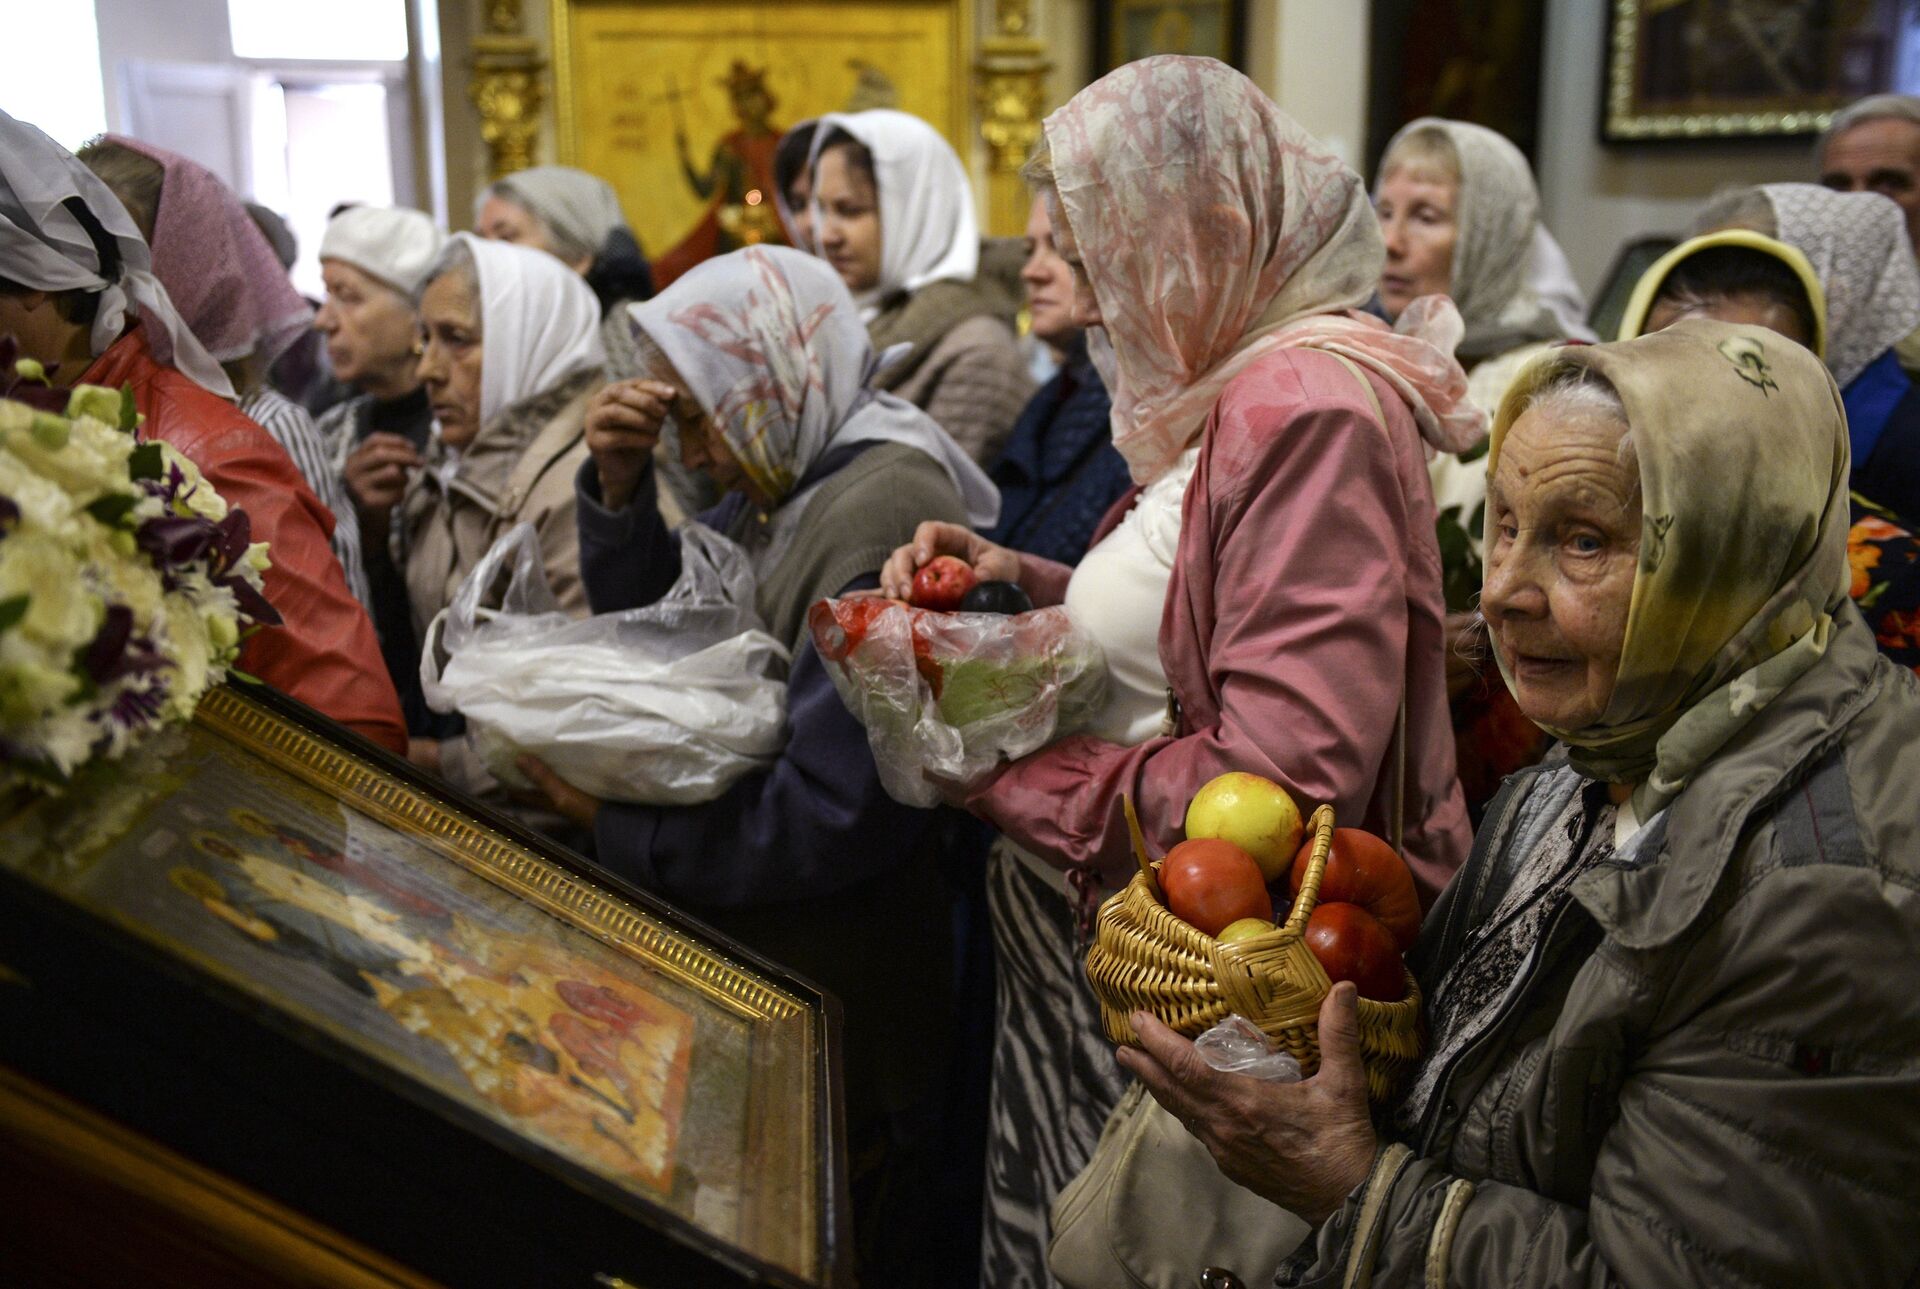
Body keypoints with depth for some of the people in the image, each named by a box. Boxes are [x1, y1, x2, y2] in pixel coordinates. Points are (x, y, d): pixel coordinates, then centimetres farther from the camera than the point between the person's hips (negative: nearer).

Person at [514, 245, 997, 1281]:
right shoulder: (778, 480, 3)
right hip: (747, 951, 9)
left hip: (832, 994, -9)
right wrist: (620, 485, -6)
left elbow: (830, 818, -28)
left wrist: (618, 832, -19)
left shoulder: (881, 518, -26)